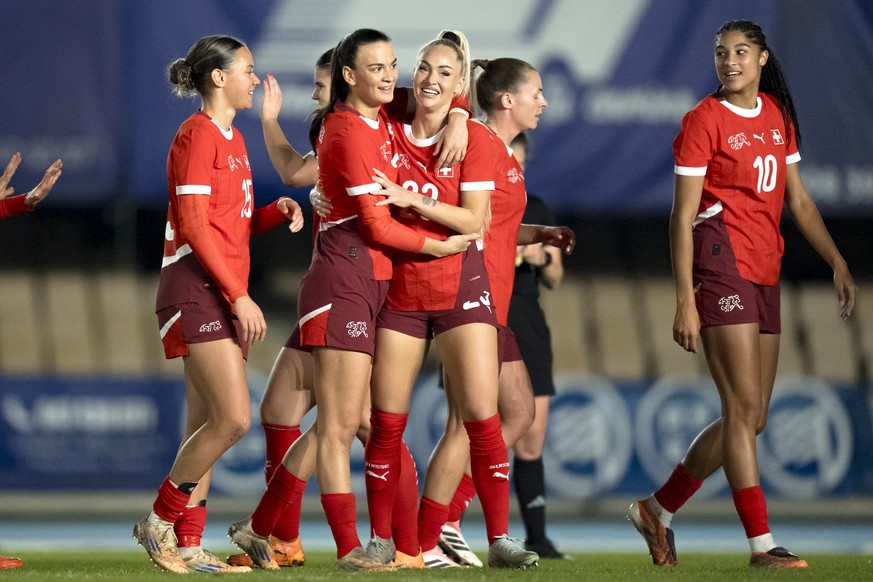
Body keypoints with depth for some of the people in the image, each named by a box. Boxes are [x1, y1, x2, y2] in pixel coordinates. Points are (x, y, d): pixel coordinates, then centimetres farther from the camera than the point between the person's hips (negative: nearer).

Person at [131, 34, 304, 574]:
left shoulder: (233, 139, 19)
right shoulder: (199, 135, -9)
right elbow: (195, 226, -16)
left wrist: (276, 212, 1)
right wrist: (239, 296, -19)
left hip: (227, 295, 10)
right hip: (197, 288, -10)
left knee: (208, 426, 6)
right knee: (234, 418, -15)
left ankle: (187, 547, 7)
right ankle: (160, 521, -4)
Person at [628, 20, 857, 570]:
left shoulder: (778, 116, 14)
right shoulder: (704, 120, -5)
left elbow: (798, 200, 21)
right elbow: (682, 216, -8)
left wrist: (838, 264, 13)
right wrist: (686, 301, -13)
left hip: (765, 272, 8)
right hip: (722, 262, -8)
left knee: (752, 417, 9)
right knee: (744, 407, -11)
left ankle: (659, 508, 21)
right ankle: (762, 543, -11)